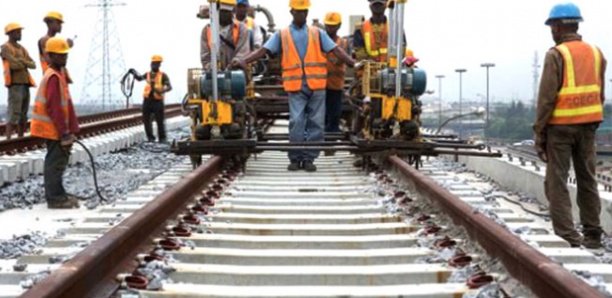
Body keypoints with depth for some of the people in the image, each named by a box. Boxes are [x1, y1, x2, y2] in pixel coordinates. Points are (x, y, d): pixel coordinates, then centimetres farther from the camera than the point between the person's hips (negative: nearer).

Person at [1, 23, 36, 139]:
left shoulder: (22, 49, 19)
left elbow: (33, 65, 7)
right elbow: (14, 65, -17)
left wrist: (21, 61, -9)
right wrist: (25, 63, 2)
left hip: (25, 85, 8)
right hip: (15, 85, -7)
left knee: (23, 117, 8)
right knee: (14, 116, -13)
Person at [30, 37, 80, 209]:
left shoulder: (59, 75, 14)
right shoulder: (54, 77, -18)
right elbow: (54, 107, -22)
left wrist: (70, 128, 19)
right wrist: (64, 131, -20)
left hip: (56, 128, 10)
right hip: (54, 129, -10)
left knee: (58, 160, 15)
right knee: (56, 162, -6)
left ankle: (57, 195, 24)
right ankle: (55, 198, -1)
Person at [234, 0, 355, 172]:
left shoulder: (317, 33, 13)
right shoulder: (281, 35, 11)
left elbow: (336, 50, 7)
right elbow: (263, 50, 1)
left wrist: (353, 63, -6)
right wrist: (244, 61, -13)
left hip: (316, 84, 1)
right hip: (296, 86, -1)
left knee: (316, 122, 1)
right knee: (296, 122, -9)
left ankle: (309, 158, 9)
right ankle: (295, 158, 2)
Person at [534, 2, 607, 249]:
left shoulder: (556, 55, -11)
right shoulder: (596, 53, 7)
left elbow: (546, 98, -14)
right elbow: (599, 94, 10)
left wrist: (539, 132, -8)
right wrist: (591, 124, 16)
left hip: (560, 126, -6)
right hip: (587, 125, 6)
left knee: (556, 182, 0)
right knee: (587, 180, 13)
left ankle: (567, 236, -4)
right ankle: (592, 234, 18)